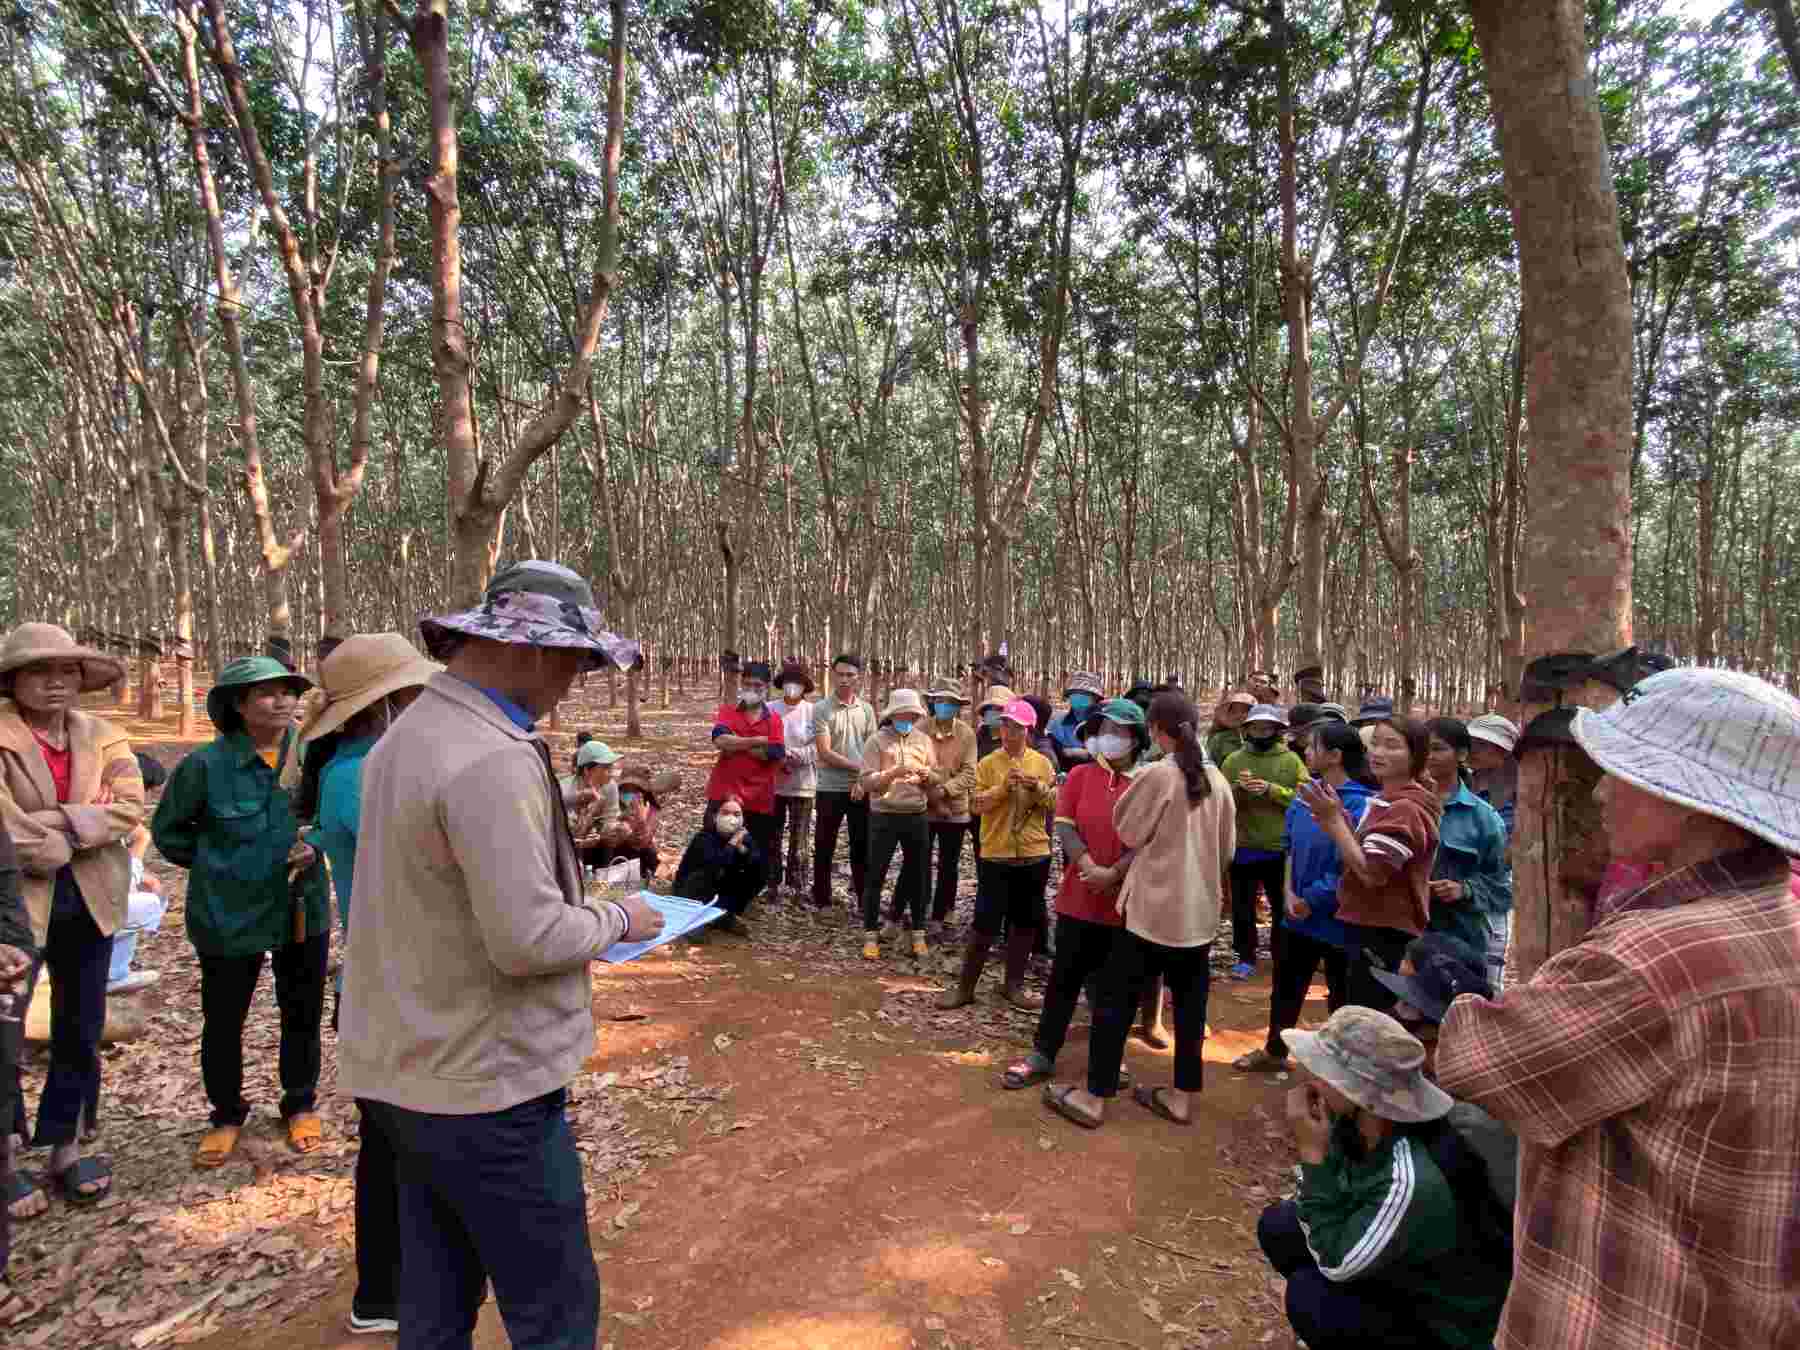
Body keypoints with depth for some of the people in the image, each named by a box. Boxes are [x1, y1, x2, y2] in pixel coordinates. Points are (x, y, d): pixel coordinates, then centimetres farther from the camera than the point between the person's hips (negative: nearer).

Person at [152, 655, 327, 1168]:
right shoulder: (207, 764, -13)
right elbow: (168, 829, 3)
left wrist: (317, 847, -10)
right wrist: (216, 864, -2)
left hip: (303, 909, 2)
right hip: (230, 915, -2)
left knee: (303, 1015, 15)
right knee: (223, 1021, 13)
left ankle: (300, 1105, 36)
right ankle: (227, 1114, 36)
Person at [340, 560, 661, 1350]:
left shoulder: (405, 738, 8)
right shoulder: (493, 760, -24)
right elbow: (528, 940, -26)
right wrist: (618, 919, -9)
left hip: (405, 1071, 9)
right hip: (485, 1082, -9)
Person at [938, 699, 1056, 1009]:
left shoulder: (1043, 763, 3)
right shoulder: (988, 763, -3)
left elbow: (1056, 804, 3)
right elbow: (977, 805, -9)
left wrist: (1039, 789, -15)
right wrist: (1004, 786, -21)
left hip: (1034, 855, 3)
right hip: (996, 855, -3)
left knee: (1025, 923, 12)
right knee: (985, 925, 0)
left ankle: (1013, 985, 27)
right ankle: (965, 986, 14)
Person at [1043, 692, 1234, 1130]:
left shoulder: (1158, 774, -16)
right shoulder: (1217, 779, 2)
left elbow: (1128, 832, -4)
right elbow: (1228, 848, 10)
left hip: (1154, 905, -6)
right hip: (1200, 908, 6)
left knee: (1116, 999, 3)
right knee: (1190, 1003, 14)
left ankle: (1093, 1098, 10)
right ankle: (1182, 1096, 24)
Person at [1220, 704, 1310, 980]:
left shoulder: (1292, 760, 0)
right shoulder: (1233, 760, 1)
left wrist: (1272, 790, -21)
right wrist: (1237, 788, -20)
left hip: (1281, 848, 0)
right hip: (1243, 847, 1)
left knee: (1283, 908, 13)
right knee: (1243, 909, 9)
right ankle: (1246, 958, 23)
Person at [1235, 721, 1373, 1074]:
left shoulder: (1359, 804, -20)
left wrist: (1311, 901, -15)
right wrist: (1288, 893, -4)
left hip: (1337, 918, -7)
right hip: (1296, 913, 7)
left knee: (1342, 994, 12)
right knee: (1286, 986, 20)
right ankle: (1274, 1052, 38)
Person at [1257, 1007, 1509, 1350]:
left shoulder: (1413, 1180, -38)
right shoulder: (1355, 1122, -15)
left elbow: (1335, 1263, -27)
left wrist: (1313, 1153, -31)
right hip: (1398, 1276, 8)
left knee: (1308, 1294, -24)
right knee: (1277, 1226, 2)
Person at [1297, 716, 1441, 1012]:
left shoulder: (1405, 808, -20)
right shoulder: (1385, 799, 14)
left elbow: (1371, 873, -23)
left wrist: (1333, 819, -20)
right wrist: (1334, 818, 0)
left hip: (1383, 934, -10)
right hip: (1374, 928, 10)